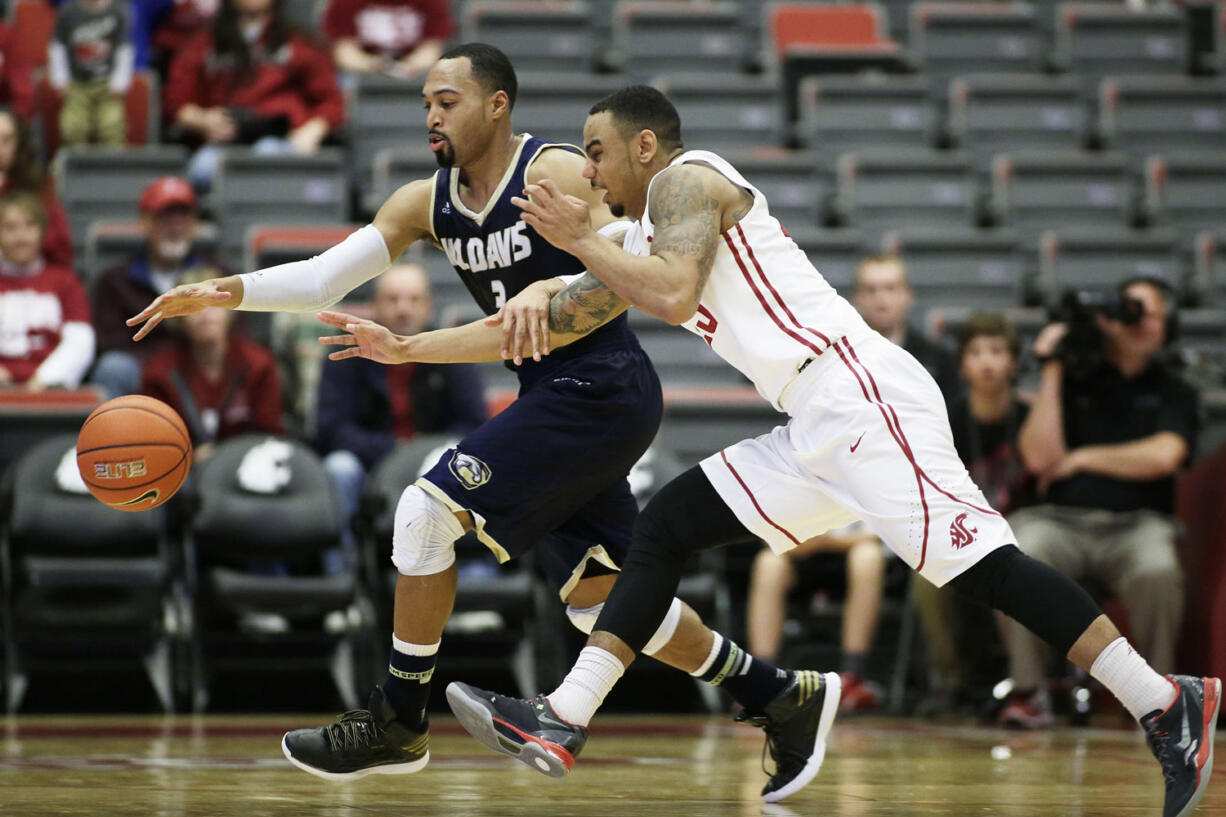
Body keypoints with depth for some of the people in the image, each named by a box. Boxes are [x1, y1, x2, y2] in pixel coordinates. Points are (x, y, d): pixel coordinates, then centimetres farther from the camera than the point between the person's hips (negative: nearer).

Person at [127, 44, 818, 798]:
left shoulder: (554, 173, -12)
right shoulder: (426, 203, 9)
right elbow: (322, 279, 4)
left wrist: (552, 289, -37)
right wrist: (229, 292, -10)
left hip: (602, 390, -9)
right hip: (556, 397, 9)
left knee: (429, 509, -15)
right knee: (600, 601, 11)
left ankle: (400, 722, -5)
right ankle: (780, 695, 24)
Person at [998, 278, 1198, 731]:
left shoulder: (1173, 391, 15)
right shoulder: (1074, 382, 15)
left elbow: (1163, 456, -4)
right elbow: (1039, 457, 0)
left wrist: (1082, 458, 1)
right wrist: (1050, 371, 0)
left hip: (1135, 523, 0)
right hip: (1061, 521, 1)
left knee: (1157, 570, -37)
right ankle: (1027, 691, -22)